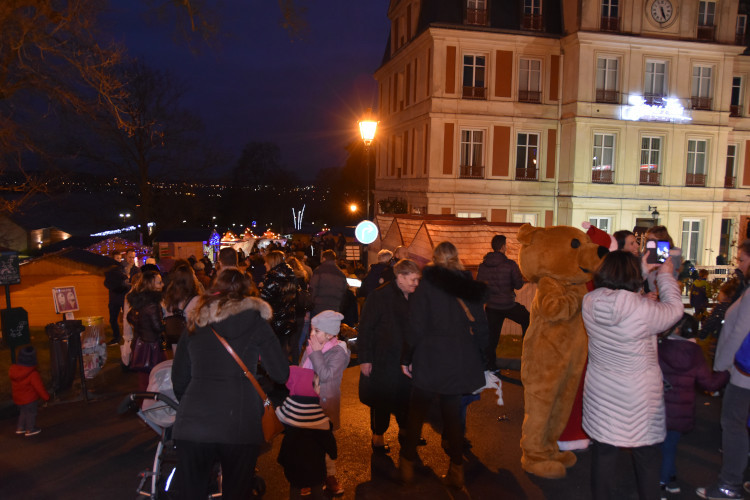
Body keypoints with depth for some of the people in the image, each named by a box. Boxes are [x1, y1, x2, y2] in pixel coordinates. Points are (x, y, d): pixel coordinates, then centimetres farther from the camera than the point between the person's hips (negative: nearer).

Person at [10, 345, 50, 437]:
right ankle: (30, 430, 27)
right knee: (31, 413, 13)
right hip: (29, 399, -6)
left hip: (17, 398, 6)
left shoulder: (12, 369, -11)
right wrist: (46, 397, -9)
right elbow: (39, 387, -21)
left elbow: (13, 384, 6)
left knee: (23, 412, 26)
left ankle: (20, 428, 36)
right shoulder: (33, 374, -30)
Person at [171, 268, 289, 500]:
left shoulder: (195, 322, 15)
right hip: (239, 426, -3)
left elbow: (179, 379, 18)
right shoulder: (253, 320, 5)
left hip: (190, 425, 3)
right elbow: (281, 374, 3)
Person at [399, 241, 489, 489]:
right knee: (452, 414, 14)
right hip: (460, 361, 4)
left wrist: (407, 358, -2)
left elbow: (416, 326, -10)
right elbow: (480, 326, 6)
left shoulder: (427, 284, -8)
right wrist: (480, 361, 13)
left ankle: (407, 464, 21)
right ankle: (456, 471, 20)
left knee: (417, 412, 11)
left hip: (430, 360, -3)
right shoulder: (471, 287, 3)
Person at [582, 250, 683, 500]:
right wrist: (665, 275, 7)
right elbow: (674, 309, -6)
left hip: (601, 392, 4)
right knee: (647, 456, 18)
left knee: (603, 451, 17)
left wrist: (643, 272, 13)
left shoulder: (589, 302, -11)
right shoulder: (643, 309, -25)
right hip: (638, 396, -4)